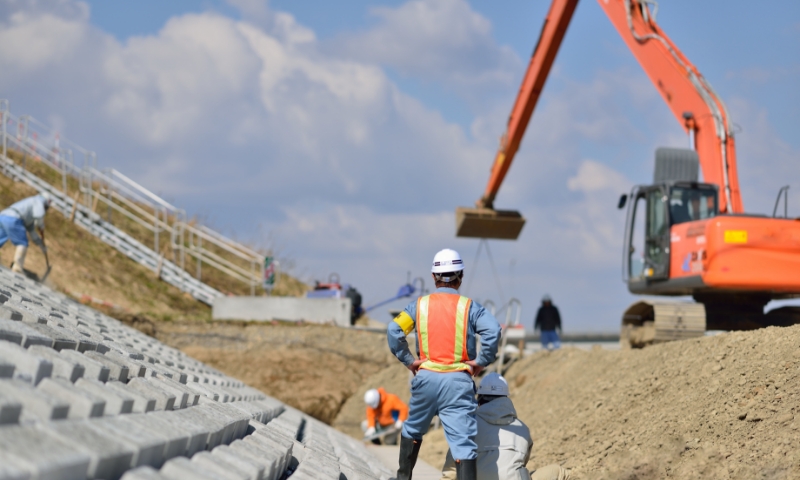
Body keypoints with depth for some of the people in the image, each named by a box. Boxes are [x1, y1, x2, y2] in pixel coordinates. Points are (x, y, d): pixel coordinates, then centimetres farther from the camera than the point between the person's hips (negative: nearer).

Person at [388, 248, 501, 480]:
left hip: (426, 377, 2)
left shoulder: (419, 305, 6)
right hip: (458, 380, -2)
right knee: (463, 441, -6)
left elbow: (394, 330, -6)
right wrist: (481, 361, -4)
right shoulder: (469, 306, 1)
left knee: (412, 430, 25)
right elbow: (492, 330, -16)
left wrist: (407, 360, 3)